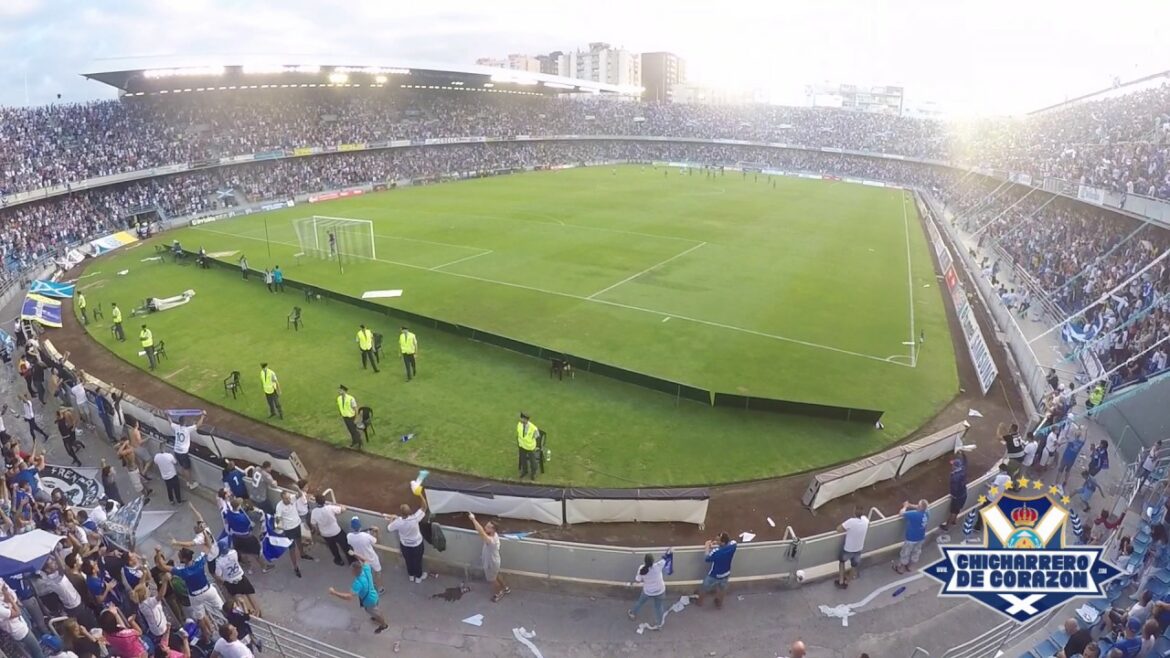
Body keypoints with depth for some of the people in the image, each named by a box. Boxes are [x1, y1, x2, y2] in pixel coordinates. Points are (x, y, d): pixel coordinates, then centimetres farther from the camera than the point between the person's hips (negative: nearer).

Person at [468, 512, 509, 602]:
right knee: (496, 576, 32)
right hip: (493, 561, 8)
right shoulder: (494, 534, -18)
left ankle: (499, 593, 47)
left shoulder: (491, 540, -45)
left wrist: (473, 519, -57)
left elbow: (481, 532, -58)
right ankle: (506, 588, 53)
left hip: (491, 564, -8)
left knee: (492, 580, 21)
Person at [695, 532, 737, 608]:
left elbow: (706, 559, -18)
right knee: (722, 589, 32)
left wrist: (707, 547, -8)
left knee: (704, 588, 25)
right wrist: (718, 544, -4)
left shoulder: (715, 552, -38)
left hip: (714, 575, -4)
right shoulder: (732, 546, -26)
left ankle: (699, 601, 47)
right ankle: (719, 603, 53)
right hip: (726, 574, 4)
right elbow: (730, 541, 2)